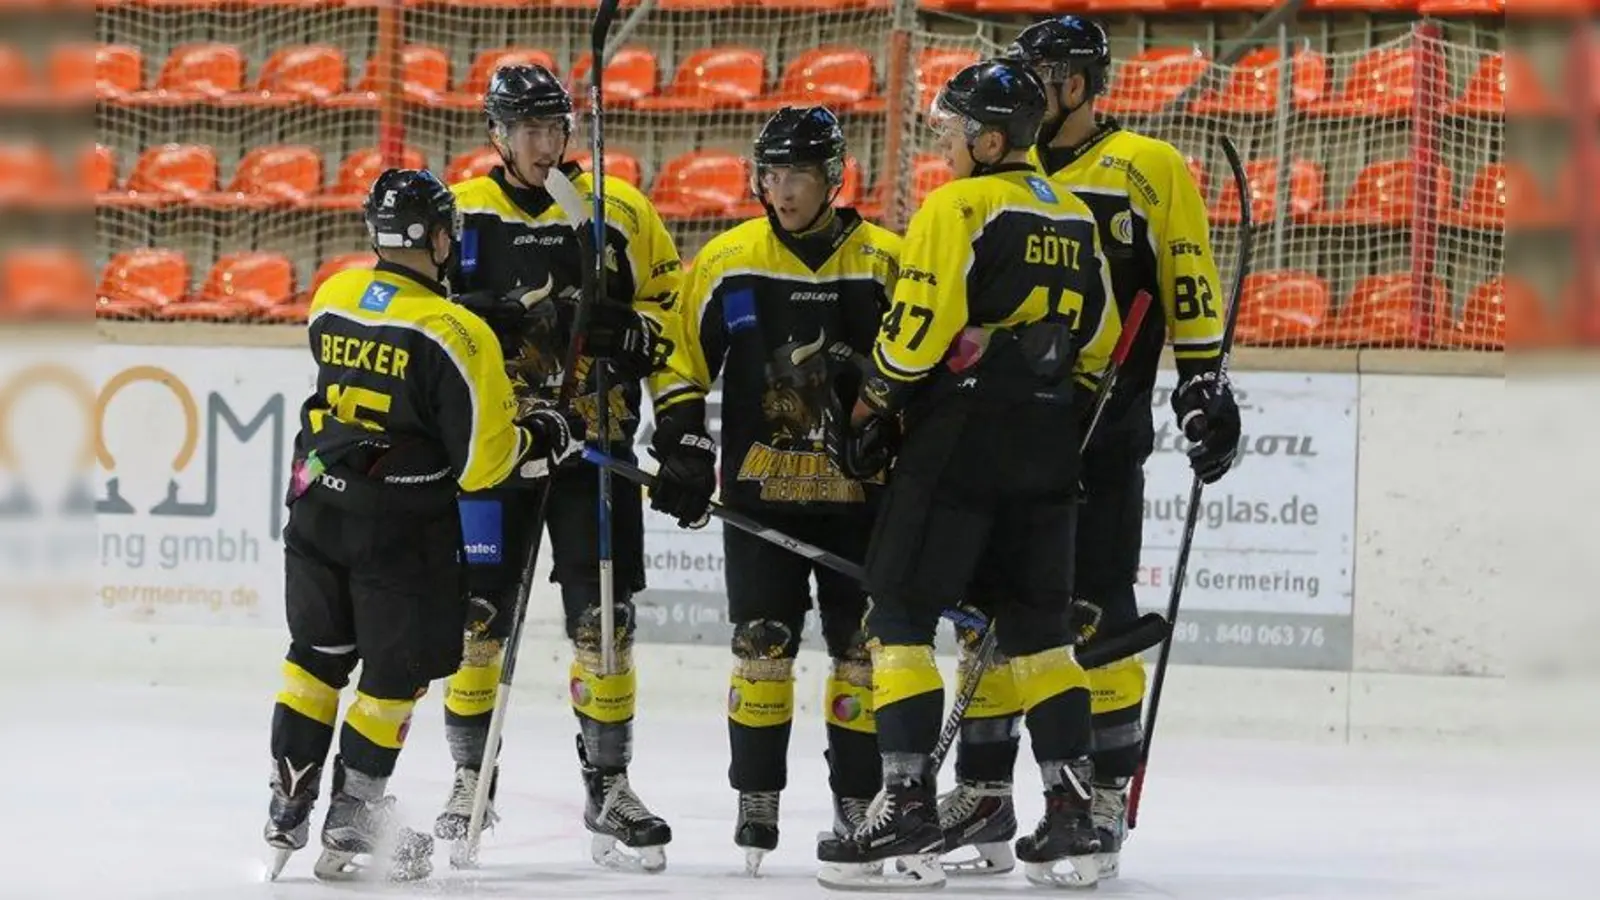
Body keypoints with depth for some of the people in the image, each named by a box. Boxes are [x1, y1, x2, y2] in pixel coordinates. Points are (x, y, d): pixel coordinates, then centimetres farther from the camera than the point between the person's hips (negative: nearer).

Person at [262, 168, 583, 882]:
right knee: (398, 671, 8)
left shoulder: (331, 299, 0)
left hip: (317, 509, 6)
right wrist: (546, 438, 3)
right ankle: (350, 825, 10)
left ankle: (287, 807, 21)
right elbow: (480, 460, -17)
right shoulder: (456, 334, -19)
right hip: (401, 529, -6)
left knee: (318, 656, 20)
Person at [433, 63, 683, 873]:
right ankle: (470, 776, 16)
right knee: (476, 613, 1)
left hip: (593, 444, 0)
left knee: (604, 616, -2)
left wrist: (624, 330, -12)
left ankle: (607, 782, 8)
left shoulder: (619, 211, 4)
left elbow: (675, 311, 7)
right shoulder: (462, 213, 3)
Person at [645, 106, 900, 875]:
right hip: (759, 490, 0)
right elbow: (681, 361, 7)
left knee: (862, 646, 4)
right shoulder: (727, 262, 0)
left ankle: (858, 798, 14)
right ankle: (757, 797, 6)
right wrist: (681, 449, -1)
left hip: (857, 493, 0)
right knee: (762, 642, -3)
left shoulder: (885, 264, -3)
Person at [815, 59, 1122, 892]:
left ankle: (908, 801, -11)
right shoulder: (1074, 218, 14)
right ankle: (1071, 813, 7)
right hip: (1046, 449, 7)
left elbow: (918, 327, -14)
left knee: (900, 612, -3)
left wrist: (874, 409, 0)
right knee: (1036, 626, 12)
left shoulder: (958, 207, -10)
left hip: (960, 435, -7)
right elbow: (1098, 339, 17)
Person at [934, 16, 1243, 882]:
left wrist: (1204, 383, -7)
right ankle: (982, 788, 13)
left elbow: (1188, 283, -2)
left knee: (1095, 612, -5)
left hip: (1102, 430, -5)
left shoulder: (1148, 168, -1)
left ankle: (1104, 794, 0)